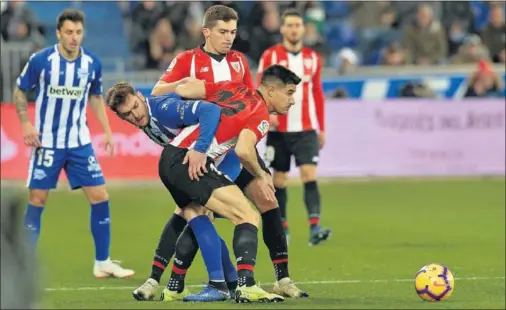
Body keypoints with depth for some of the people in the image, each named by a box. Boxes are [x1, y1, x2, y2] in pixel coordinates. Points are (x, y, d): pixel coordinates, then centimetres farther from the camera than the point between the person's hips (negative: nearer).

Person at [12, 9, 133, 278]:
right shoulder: (40, 60, -12)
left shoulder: (92, 63, -3)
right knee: (37, 200, -1)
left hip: (80, 143, 3)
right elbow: (20, 91, 1)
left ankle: (102, 263, 8)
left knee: (100, 197, -2)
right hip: (46, 143, -3)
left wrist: (107, 130, 4)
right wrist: (26, 123, -12)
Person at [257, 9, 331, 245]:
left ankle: (315, 228, -22)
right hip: (279, 129, -1)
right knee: (279, 179, 6)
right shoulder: (270, 56, -1)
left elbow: (317, 94, 14)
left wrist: (321, 128, 12)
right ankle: (282, 227, 22)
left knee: (310, 175, -14)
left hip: (306, 129, 1)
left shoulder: (313, 58, 9)